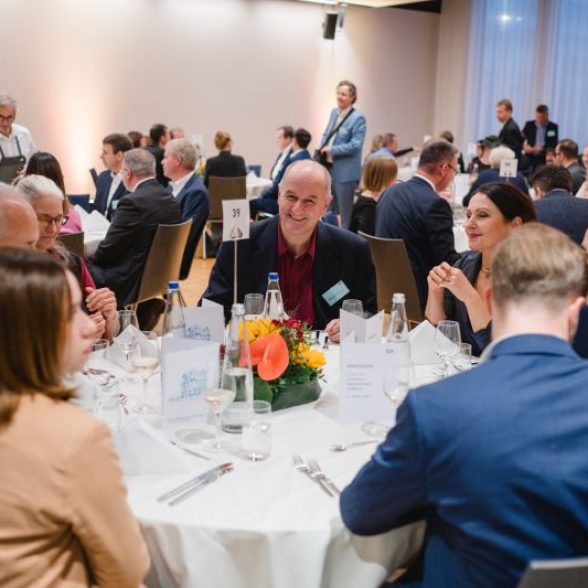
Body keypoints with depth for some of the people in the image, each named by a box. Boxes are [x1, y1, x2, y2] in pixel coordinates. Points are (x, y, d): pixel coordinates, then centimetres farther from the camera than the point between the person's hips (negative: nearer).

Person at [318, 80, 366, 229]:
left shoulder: (358, 118, -12)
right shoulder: (334, 112, 11)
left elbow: (355, 145, -19)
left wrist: (332, 150, -16)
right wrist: (322, 148, -1)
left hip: (346, 171, -7)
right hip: (329, 168, 8)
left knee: (345, 211, 1)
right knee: (329, 209, 17)